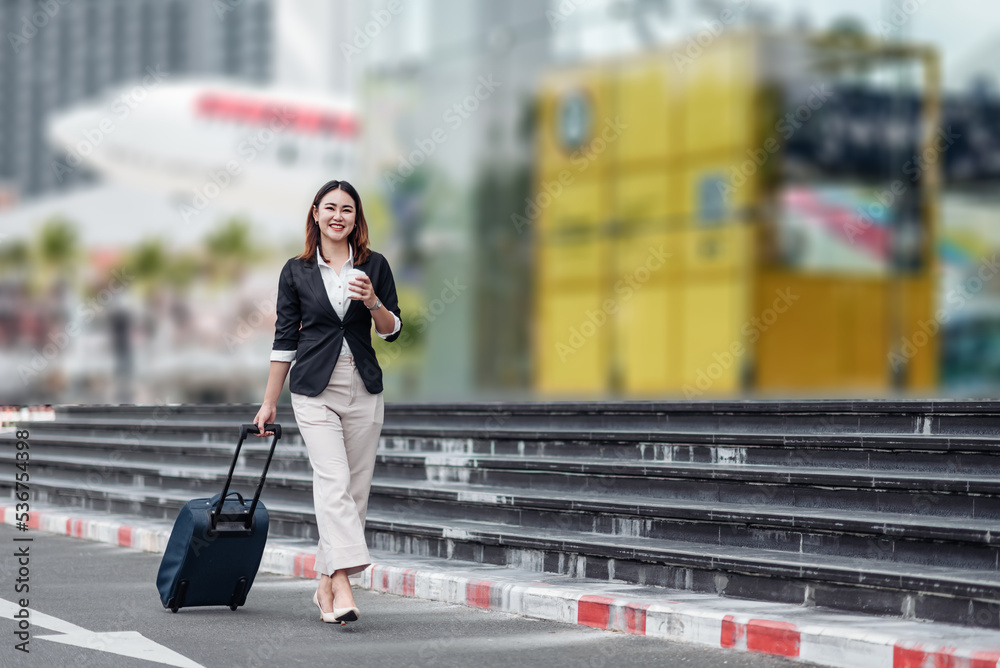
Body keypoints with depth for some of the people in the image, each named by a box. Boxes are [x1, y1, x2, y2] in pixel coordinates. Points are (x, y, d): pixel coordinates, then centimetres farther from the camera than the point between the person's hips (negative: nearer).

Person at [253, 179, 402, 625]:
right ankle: (342, 586, -25)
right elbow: (285, 339, 7)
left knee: (355, 488, 3)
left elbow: (392, 331, 7)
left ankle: (326, 585, 14)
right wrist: (269, 402, 7)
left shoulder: (374, 266, 5)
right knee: (333, 480, -17)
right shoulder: (296, 272, 3)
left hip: (363, 390, 2)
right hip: (315, 389, -2)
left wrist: (373, 302, -13)